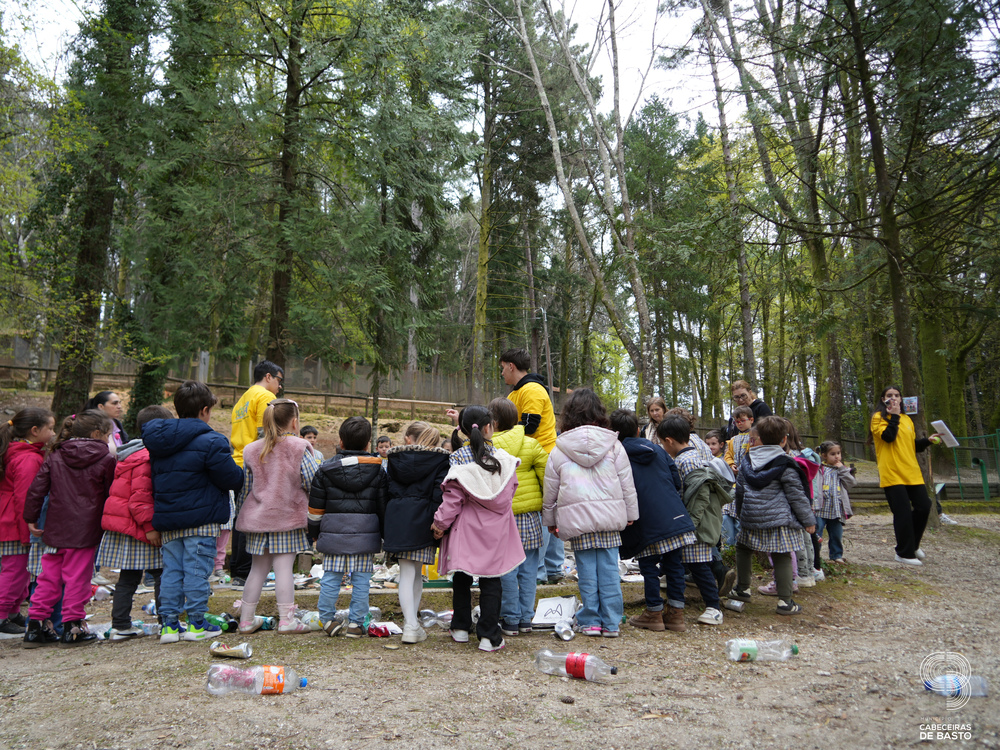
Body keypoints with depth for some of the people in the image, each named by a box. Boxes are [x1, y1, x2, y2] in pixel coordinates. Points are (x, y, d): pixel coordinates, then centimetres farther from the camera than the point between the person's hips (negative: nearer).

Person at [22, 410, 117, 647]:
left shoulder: (54, 457, 6)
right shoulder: (106, 460, -7)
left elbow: (36, 489, 3)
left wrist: (31, 518, 11)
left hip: (55, 530, 5)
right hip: (86, 531, -4)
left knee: (49, 578, 13)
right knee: (77, 578, 2)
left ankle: (35, 626, 17)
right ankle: (72, 626, 7)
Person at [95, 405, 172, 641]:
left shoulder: (132, 453, 16)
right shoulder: (147, 458, -17)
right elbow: (140, 497, -23)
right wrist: (150, 526, -20)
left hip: (124, 525, 10)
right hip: (138, 528, -10)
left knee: (128, 578, 15)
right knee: (162, 575, -1)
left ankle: (121, 627, 20)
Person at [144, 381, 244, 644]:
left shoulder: (157, 441, 10)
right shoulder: (210, 441, -14)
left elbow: (156, 479, 16)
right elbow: (232, 479, -12)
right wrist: (241, 475, 9)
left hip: (166, 518, 6)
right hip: (201, 518, -6)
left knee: (171, 570, 12)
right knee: (197, 570, 2)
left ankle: (169, 624, 16)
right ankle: (196, 623, 10)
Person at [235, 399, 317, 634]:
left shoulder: (252, 450, 8)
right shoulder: (300, 447, -7)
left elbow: (244, 487, 12)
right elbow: (313, 482, -9)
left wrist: (241, 516, 22)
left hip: (258, 518, 5)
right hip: (288, 518, -5)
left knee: (258, 569, 14)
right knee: (284, 567, -2)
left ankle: (246, 619, 21)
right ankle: (286, 619, 1)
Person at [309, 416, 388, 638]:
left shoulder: (325, 470, 2)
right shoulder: (377, 471, 1)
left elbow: (315, 507, 6)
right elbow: (384, 506, 4)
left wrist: (315, 533, 17)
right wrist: (386, 534, 14)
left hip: (333, 534, 0)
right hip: (365, 535, 0)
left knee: (330, 578, 10)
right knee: (361, 580, 6)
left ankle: (327, 619, 16)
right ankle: (355, 623, 10)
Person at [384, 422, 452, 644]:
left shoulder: (395, 457, 8)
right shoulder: (440, 459, 0)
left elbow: (389, 489, 11)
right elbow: (440, 492, -10)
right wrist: (439, 522, -9)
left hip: (398, 518, 1)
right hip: (423, 520, -1)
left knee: (407, 572, 4)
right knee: (417, 572, 12)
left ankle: (410, 624, 0)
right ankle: (412, 624, 17)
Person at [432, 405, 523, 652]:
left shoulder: (458, 458, -11)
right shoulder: (503, 457, -5)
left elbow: (453, 497, -12)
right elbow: (510, 491, 5)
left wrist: (440, 523, 0)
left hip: (466, 528, 0)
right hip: (496, 529, 1)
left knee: (462, 577, 16)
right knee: (491, 580, 6)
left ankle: (461, 628, 26)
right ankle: (489, 636, 6)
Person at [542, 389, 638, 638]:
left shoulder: (559, 450, 2)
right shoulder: (613, 445, 3)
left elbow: (550, 490, 8)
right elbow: (627, 484, 7)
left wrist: (550, 519, 18)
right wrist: (630, 513, 16)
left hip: (576, 519, -1)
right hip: (610, 515, 1)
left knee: (587, 571, 6)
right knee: (609, 569, 6)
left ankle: (590, 622, 14)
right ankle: (611, 623, 13)